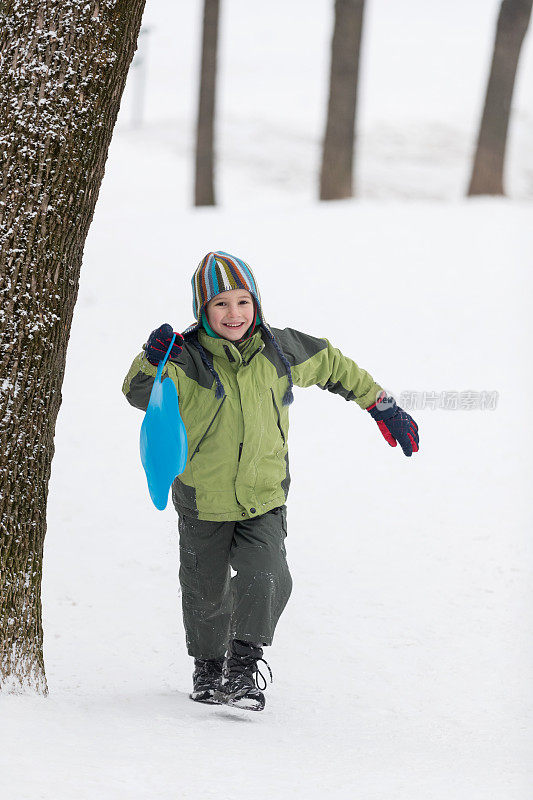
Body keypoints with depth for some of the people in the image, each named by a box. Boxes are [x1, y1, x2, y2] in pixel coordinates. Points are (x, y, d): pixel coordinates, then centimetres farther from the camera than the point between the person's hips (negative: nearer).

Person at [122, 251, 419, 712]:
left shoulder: (278, 350, -4)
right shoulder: (188, 359, -14)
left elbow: (334, 367, 13)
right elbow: (141, 394, -29)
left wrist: (383, 408, 18)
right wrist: (152, 363, -50)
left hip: (264, 500, 1)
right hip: (203, 499, -1)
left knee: (266, 580, -21)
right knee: (205, 592, 14)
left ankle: (244, 664, -10)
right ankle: (208, 665, 39)